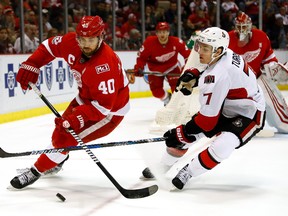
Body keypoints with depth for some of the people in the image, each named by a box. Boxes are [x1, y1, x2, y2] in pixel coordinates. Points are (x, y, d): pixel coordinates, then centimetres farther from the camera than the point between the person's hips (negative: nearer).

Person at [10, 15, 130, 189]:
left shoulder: (106, 65, -38)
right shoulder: (72, 42, -17)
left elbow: (104, 105, -36)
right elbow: (50, 46, 2)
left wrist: (78, 117, -42)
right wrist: (30, 66, -8)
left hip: (110, 110, -8)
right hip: (86, 99, 8)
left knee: (66, 137, -12)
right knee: (63, 127, 21)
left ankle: (37, 171, 6)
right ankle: (56, 162, 49)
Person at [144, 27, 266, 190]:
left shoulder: (218, 76, -34)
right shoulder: (225, 54, -10)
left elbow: (208, 118, -30)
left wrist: (182, 132, -20)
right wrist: (192, 75, -3)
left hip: (249, 115, -10)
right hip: (225, 107, 10)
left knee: (221, 146, -33)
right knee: (189, 131, 6)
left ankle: (187, 171, -12)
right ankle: (165, 166, 26)